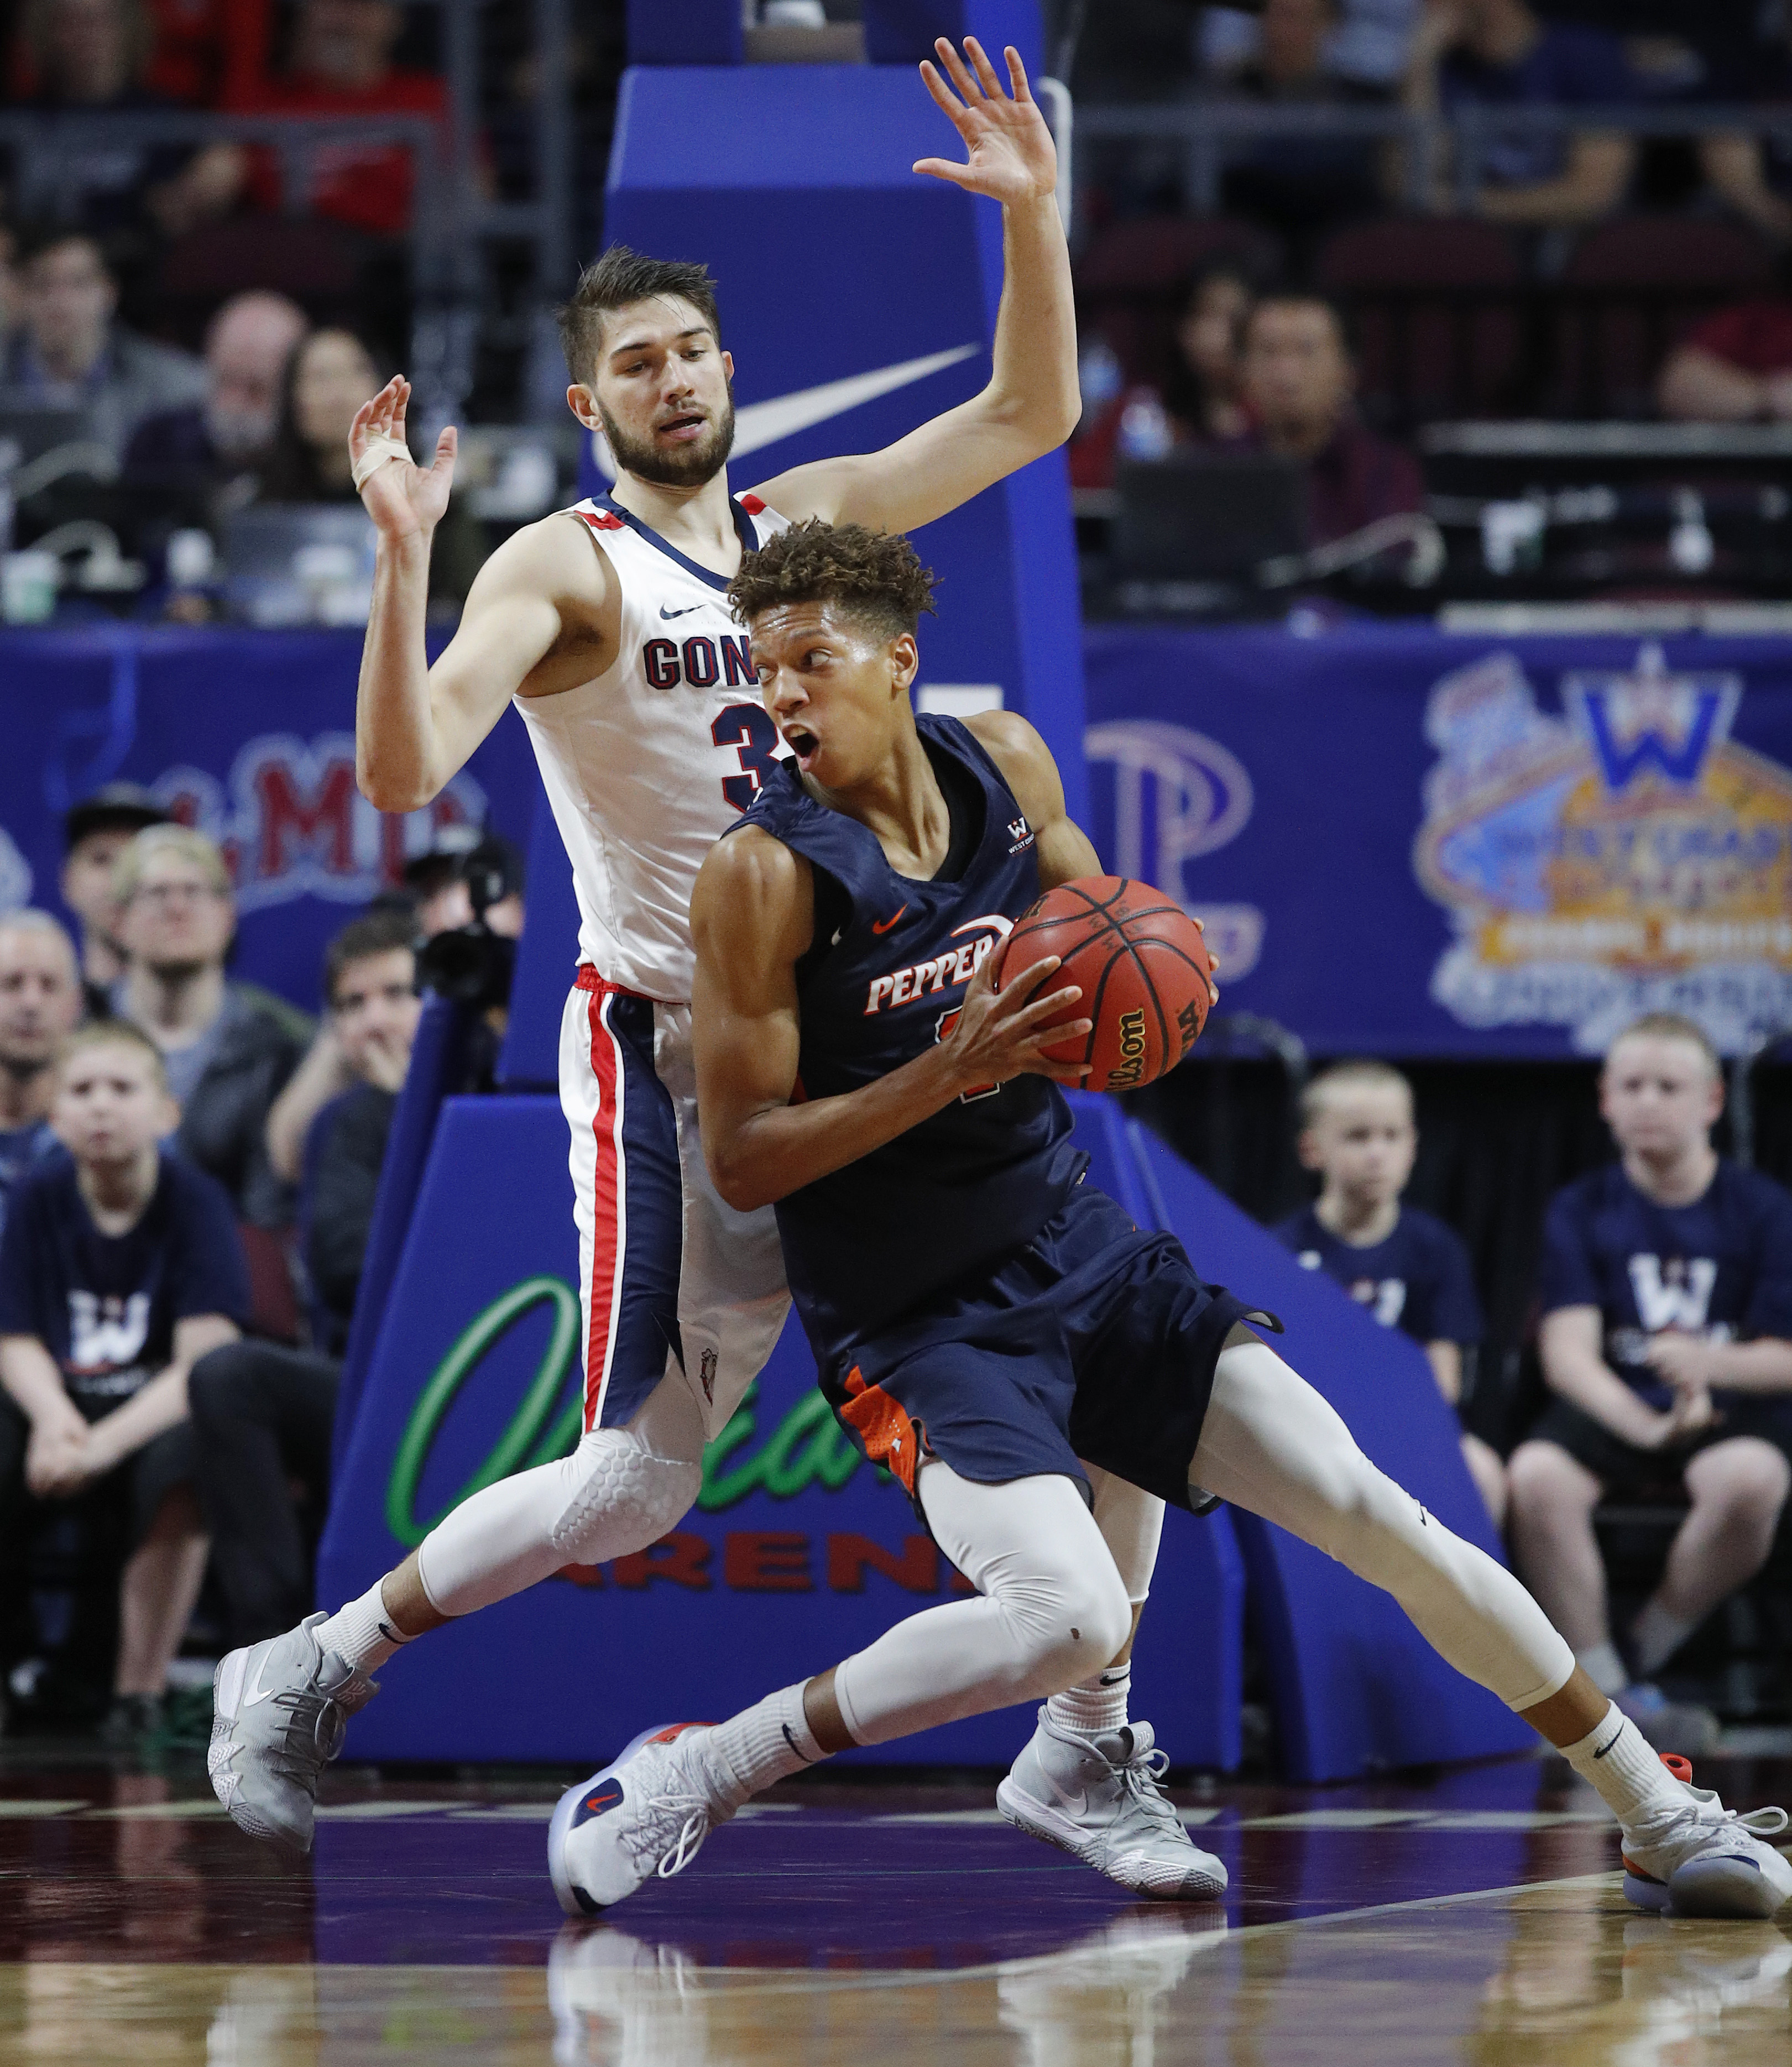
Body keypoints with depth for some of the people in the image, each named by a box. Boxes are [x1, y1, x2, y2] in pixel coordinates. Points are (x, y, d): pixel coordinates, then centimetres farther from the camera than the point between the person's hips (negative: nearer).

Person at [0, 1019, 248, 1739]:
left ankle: (140, 1689, -24)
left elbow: (203, 1361, -18)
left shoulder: (195, 1202, -9)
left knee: (183, 1453, -38)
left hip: (158, 1409, -3)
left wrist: (106, 1442, -31)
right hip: (65, 1406, 3)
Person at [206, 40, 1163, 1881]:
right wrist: (401, 561, -35)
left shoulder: (803, 517, 11)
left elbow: (1029, 417, 16)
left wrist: (1033, 218, 3)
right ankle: (302, 1678, 7)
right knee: (634, 1483, -9)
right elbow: (403, 775, -22)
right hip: (668, 1057, -6)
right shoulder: (565, 567, -9)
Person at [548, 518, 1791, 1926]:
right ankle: (695, 1774, -16)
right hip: (915, 1319, -5)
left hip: (1076, 1249, 5)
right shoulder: (767, 874, -17)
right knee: (1068, 1617, -29)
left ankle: (1666, 1823, 12)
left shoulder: (1005, 766, 0)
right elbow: (742, 1160, -17)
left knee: (1375, 1516, 1)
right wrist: (952, 1070, -28)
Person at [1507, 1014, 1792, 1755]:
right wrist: (1644, 1425, -27)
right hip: (1612, 1409, 1)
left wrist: (1713, 1364, -25)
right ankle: (1605, 1691, -24)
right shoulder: (1582, 1210, 5)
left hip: (1730, 1411, -1)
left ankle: (1644, 1656, -15)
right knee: (1537, 1477, -33)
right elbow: (1569, 1352, -7)